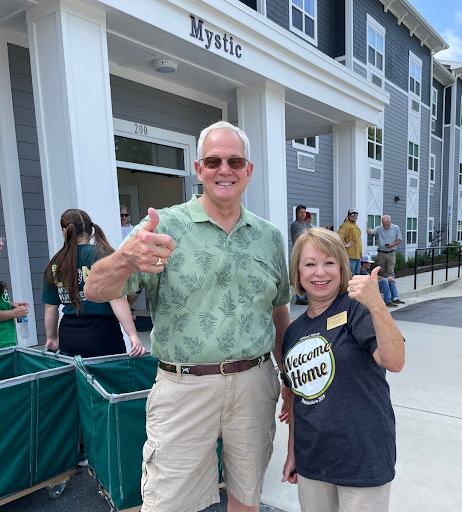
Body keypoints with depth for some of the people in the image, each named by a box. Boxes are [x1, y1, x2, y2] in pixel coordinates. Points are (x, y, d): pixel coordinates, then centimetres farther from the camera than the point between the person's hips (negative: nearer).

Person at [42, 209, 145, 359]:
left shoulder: (55, 263, 4)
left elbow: (50, 307, 9)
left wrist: (51, 338, 23)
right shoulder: (102, 256, -9)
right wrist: (133, 335, -18)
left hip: (68, 337, 5)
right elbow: (117, 298, -18)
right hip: (102, 336, -4)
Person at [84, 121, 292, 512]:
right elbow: (96, 291, -15)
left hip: (255, 384, 4)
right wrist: (126, 259, -37)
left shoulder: (270, 236, 6)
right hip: (185, 387, -3)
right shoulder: (166, 226, -7)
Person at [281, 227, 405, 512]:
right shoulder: (294, 331, 3)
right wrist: (292, 452, 15)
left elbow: (395, 362, -27)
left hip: (363, 459, -5)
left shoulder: (355, 308, -13)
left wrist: (377, 306, -40)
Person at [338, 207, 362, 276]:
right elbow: (339, 235, -31)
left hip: (358, 255, 10)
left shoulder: (356, 226, 17)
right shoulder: (346, 225, -14)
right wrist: (345, 244, -23)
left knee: (356, 275, 17)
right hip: (350, 256, -10)